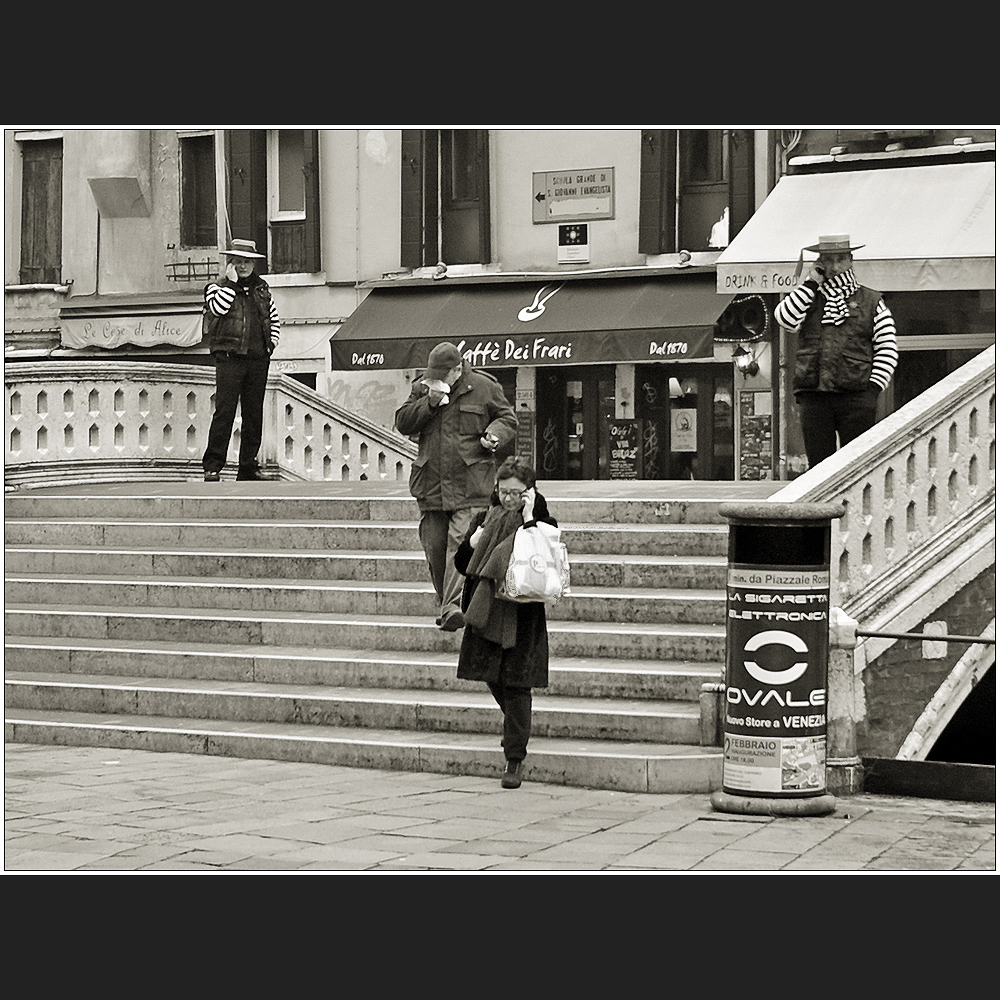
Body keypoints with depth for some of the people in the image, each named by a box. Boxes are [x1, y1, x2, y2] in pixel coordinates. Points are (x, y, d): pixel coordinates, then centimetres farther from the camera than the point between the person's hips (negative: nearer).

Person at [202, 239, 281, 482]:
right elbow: (218, 307, -18)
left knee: (254, 414, 6)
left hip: (258, 359, 5)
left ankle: (249, 467, 13)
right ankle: (212, 466, -7)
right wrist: (231, 282, -11)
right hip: (229, 358, -5)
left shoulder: (261, 288, 17)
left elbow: (275, 319, 28)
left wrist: (272, 341, 13)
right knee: (224, 412, -10)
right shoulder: (217, 286, 4)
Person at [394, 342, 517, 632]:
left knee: (461, 544, -15)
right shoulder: (422, 387, 9)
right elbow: (402, 423, 3)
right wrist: (429, 403, -11)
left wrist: (494, 435, -10)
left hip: (469, 485, -4)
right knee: (434, 548, 6)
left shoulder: (484, 388, 1)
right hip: (430, 484, 4)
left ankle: (453, 607, -22)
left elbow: (508, 418, 11)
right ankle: (446, 604, 21)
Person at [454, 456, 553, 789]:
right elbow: (462, 564, 8)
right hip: (487, 609, 4)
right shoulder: (486, 518, 8)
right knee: (493, 678, 11)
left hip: (522, 614, -4)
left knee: (516, 684, -5)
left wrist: (528, 520, -21)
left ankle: (515, 759, 2)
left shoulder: (543, 522, -3)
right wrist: (475, 539, -10)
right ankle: (515, 728, 41)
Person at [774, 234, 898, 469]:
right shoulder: (808, 298, 16)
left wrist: (873, 388, -5)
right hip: (813, 396, 2)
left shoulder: (871, 302, 10)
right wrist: (811, 283, -2)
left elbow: (888, 350, 6)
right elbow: (784, 318, -5)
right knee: (818, 463, 1)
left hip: (855, 396, -2)